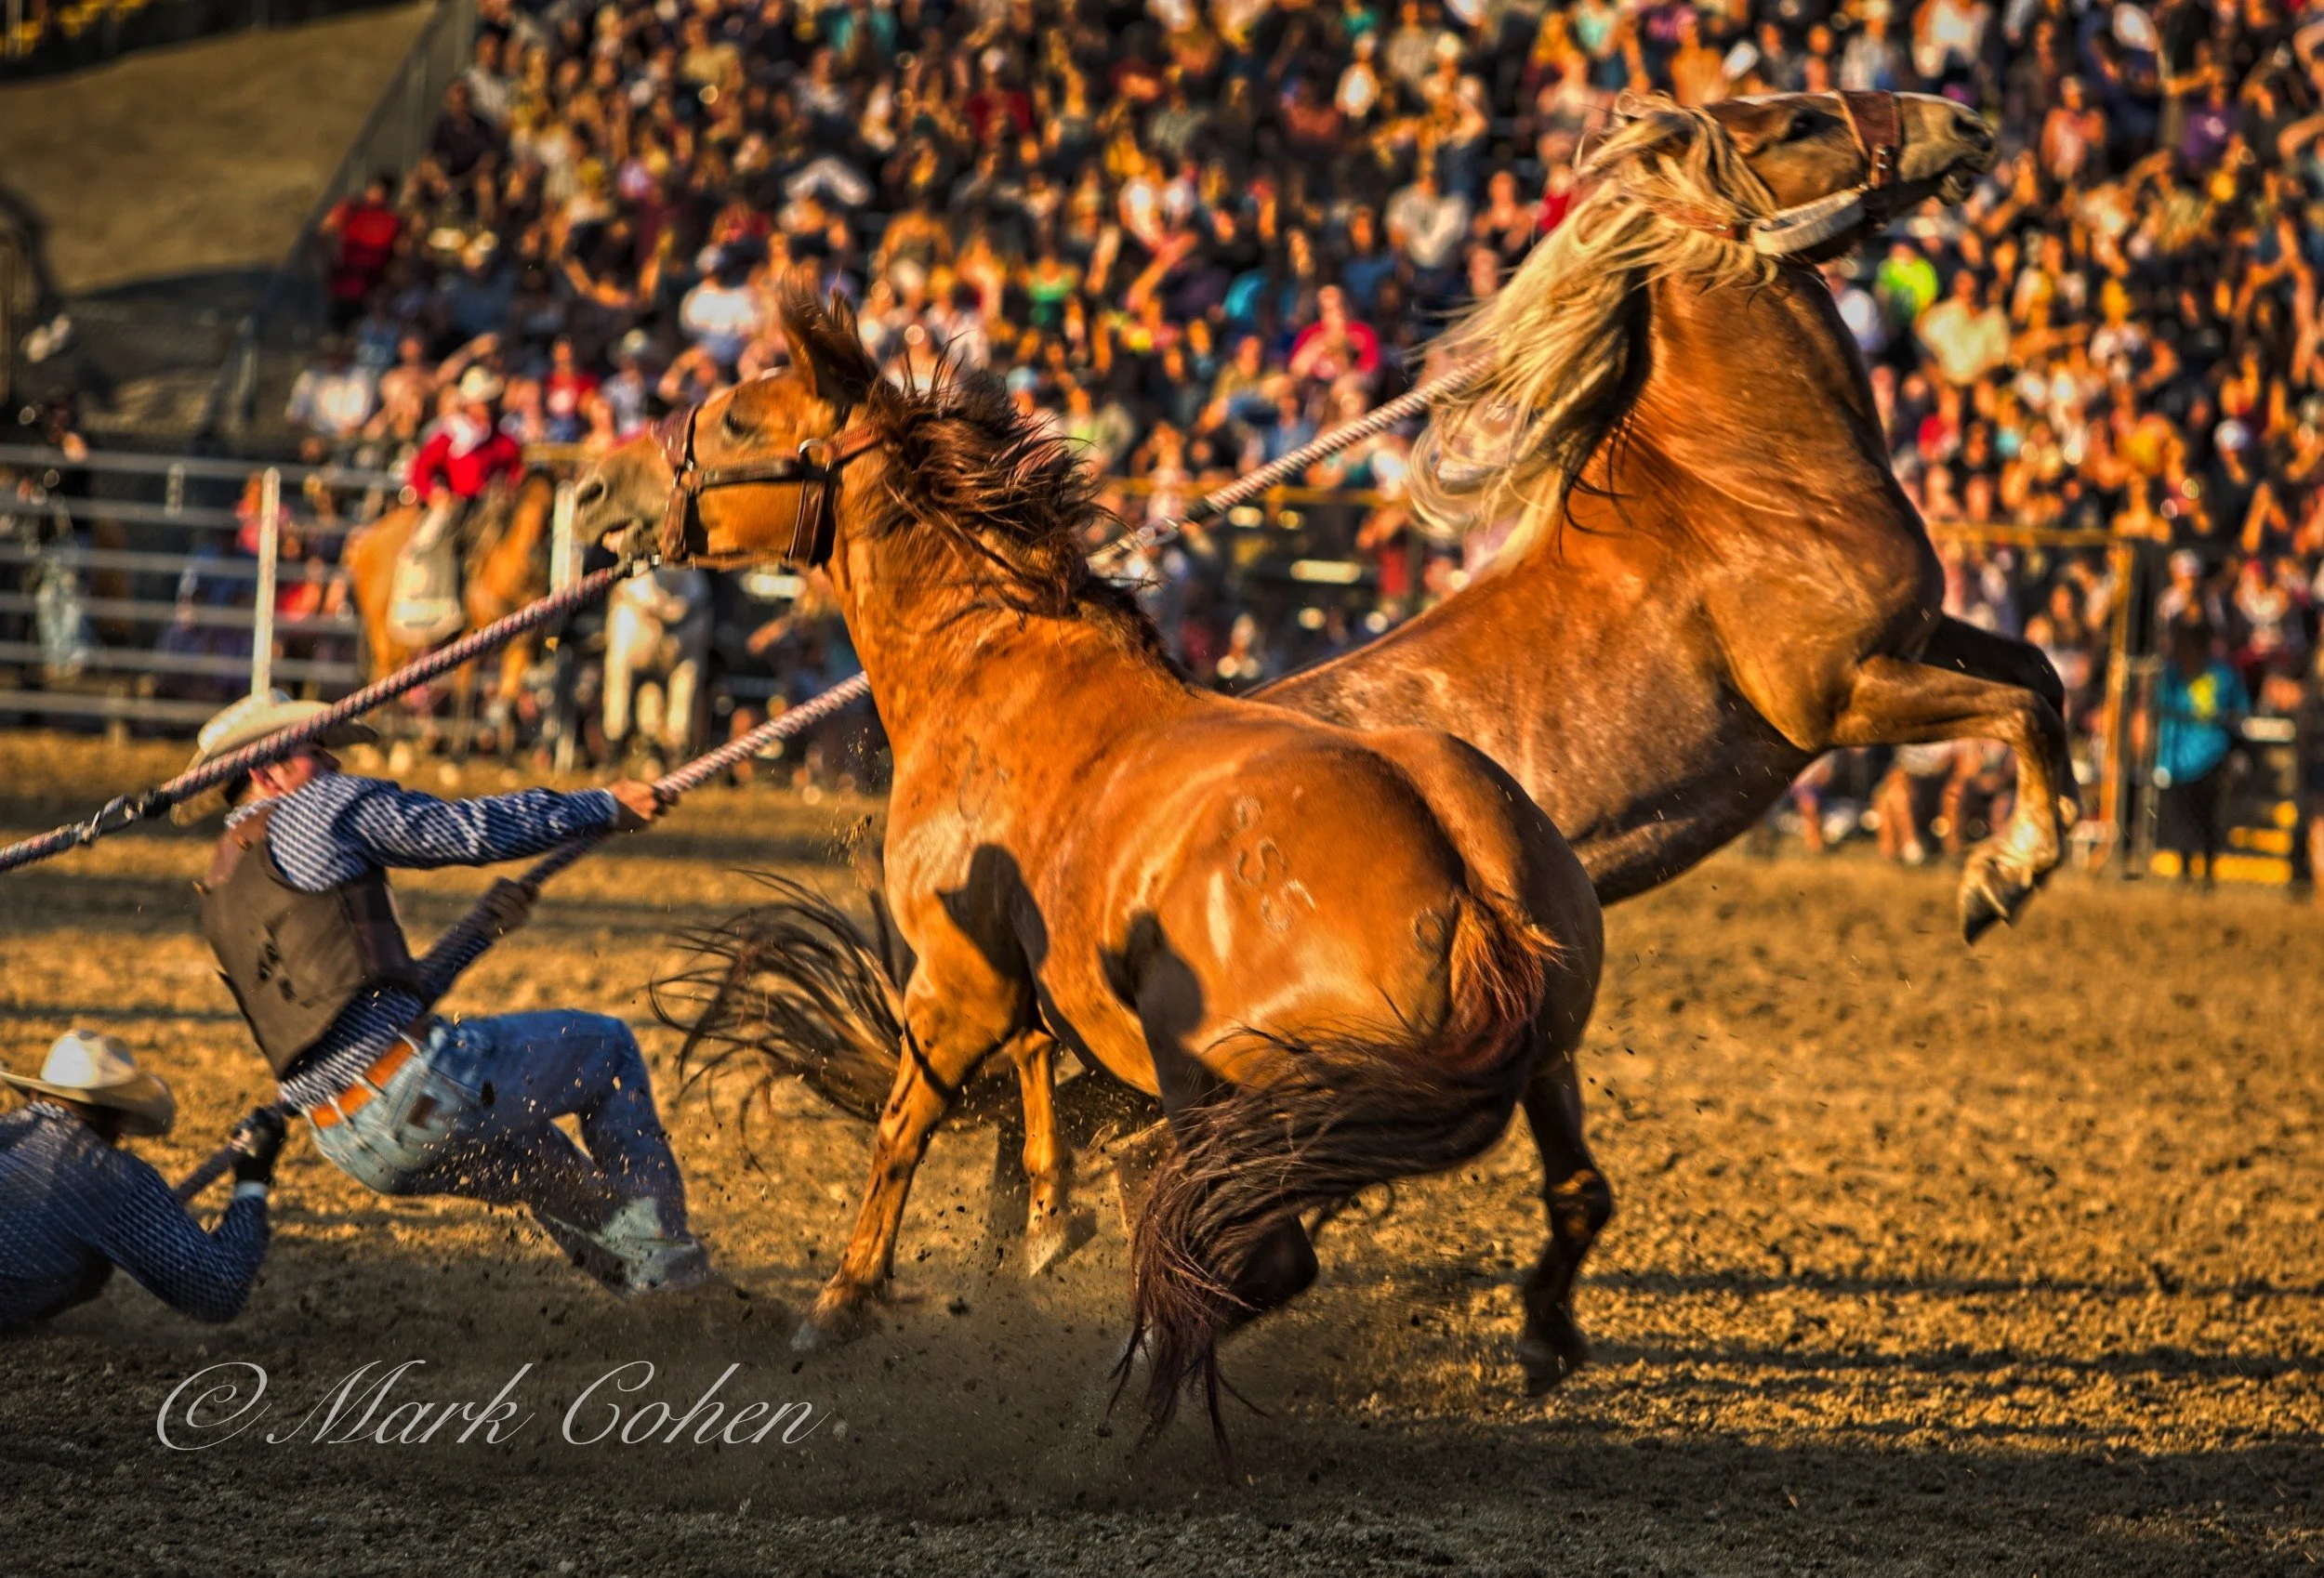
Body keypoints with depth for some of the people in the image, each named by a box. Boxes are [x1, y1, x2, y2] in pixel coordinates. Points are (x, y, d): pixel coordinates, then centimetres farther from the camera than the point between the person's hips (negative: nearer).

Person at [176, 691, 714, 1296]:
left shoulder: (222, 899, 22)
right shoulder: (317, 809, -2)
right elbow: (474, 828, -1)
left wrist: (481, 928, 23)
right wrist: (606, 805, 10)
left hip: (352, 1149, 8)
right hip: (415, 1087, -8)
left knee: (526, 1152, 34)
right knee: (607, 1045, 13)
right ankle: (659, 1256, 13)